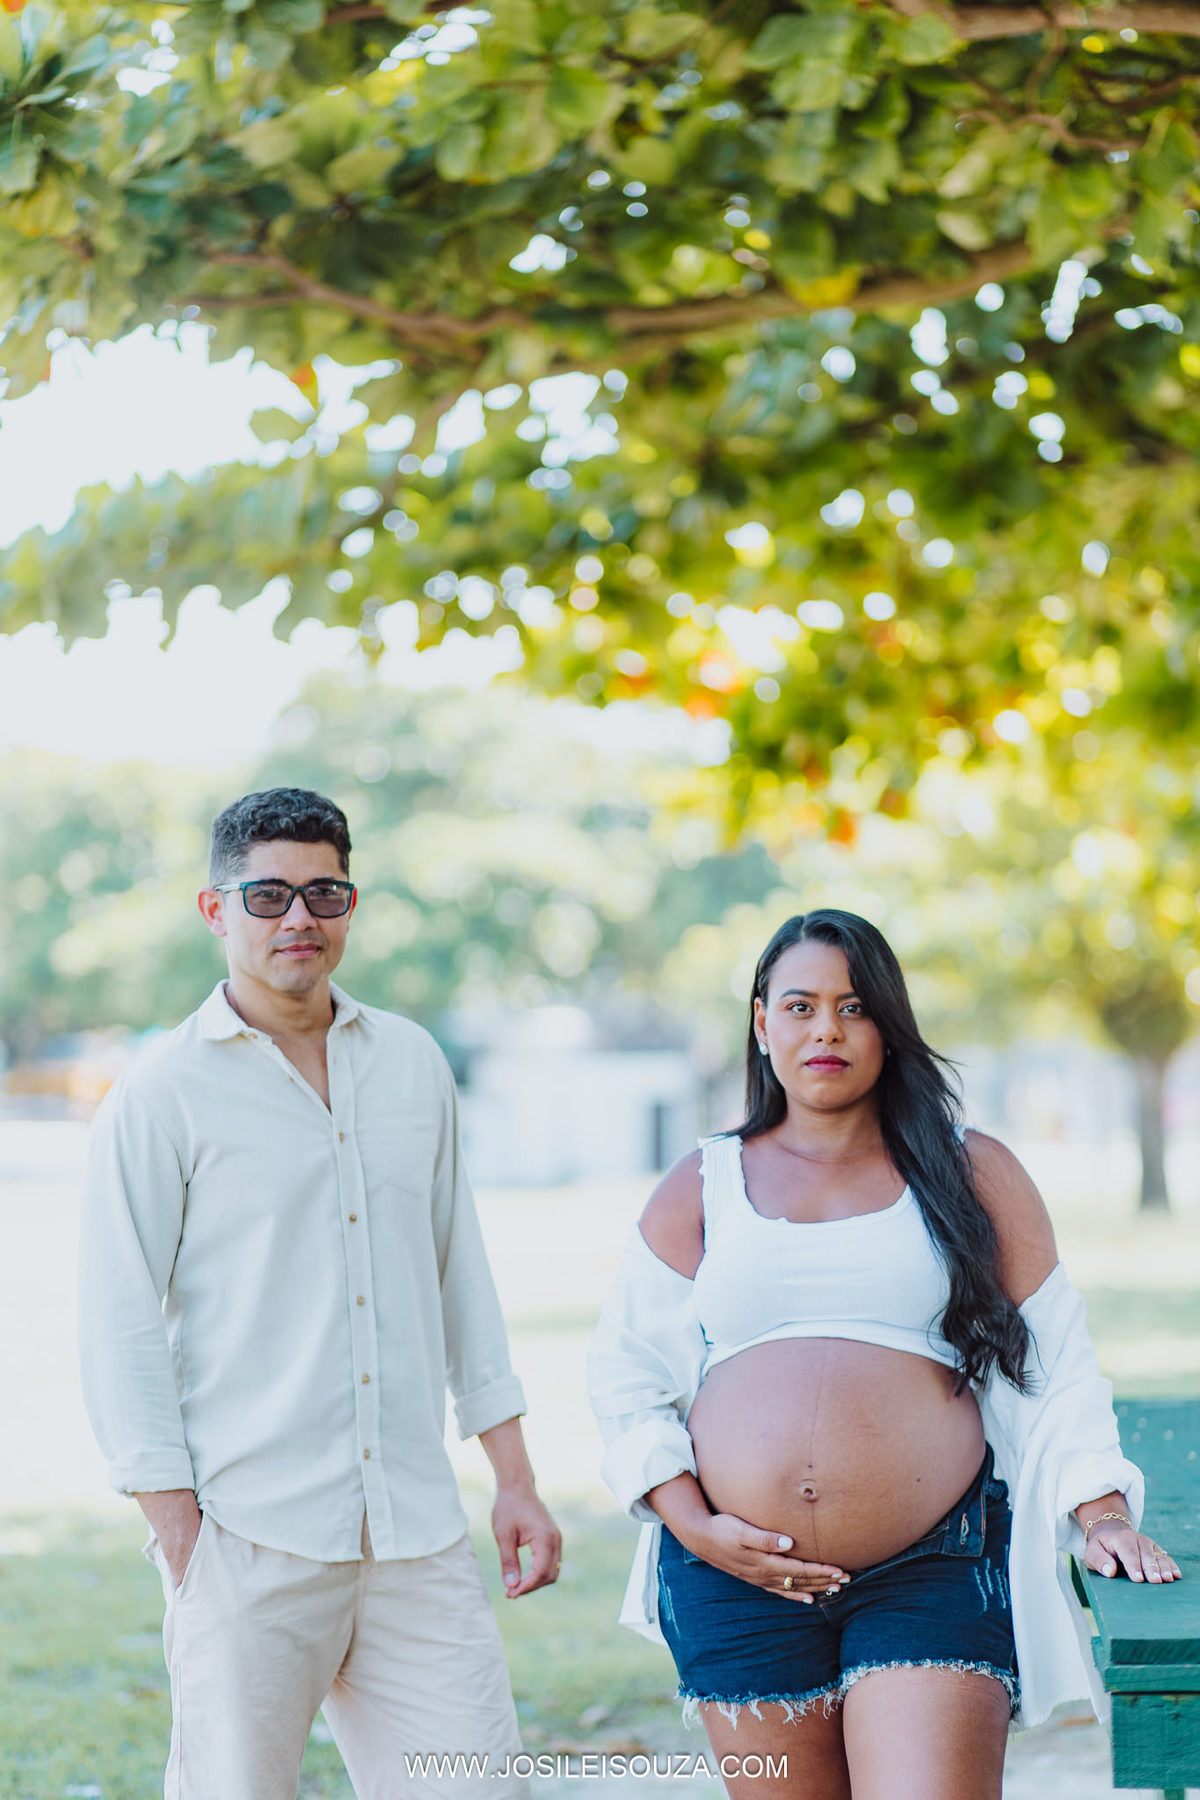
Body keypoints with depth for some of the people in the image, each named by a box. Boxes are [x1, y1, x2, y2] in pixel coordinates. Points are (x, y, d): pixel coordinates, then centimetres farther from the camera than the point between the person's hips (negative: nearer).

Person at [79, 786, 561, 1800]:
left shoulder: (412, 1064, 13)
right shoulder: (163, 1095, -2)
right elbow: (121, 1327, -3)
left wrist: (514, 1478, 15)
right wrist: (176, 1529, -8)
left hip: (418, 1530, 4)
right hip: (249, 1538, -4)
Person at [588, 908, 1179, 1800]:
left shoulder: (973, 1175, 11)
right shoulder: (701, 1189, 13)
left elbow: (1058, 1365, 10)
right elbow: (628, 1374, 11)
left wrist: (1102, 1512, -3)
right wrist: (694, 1526, -2)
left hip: (933, 1573, -2)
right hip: (740, 1581, 2)